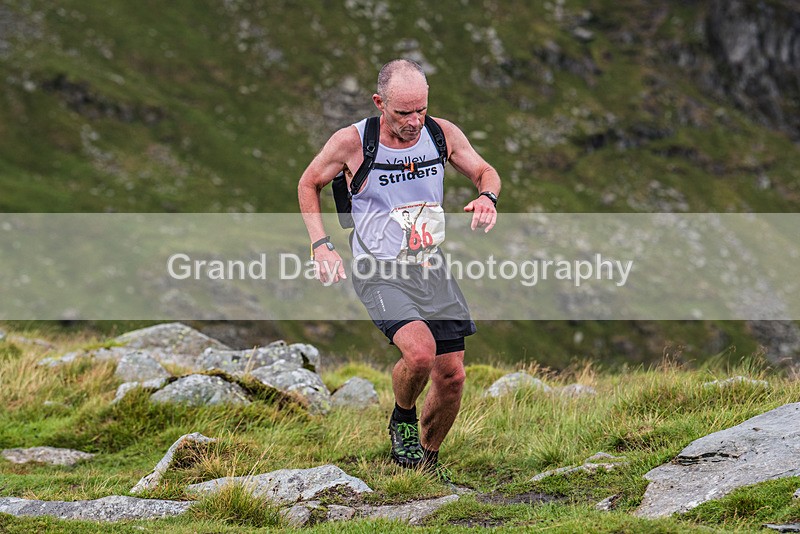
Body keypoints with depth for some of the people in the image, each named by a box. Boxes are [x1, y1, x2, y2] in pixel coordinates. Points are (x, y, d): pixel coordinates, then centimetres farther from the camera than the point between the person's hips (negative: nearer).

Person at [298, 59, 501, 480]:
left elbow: (484, 171, 12)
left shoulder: (442, 134, -3)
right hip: (379, 270, -4)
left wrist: (487, 196, -12)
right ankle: (402, 421, 3)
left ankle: (428, 458, 29)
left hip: (432, 268, 4)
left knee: (451, 376, 3)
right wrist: (320, 245, -5)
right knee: (420, 351, -29)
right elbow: (308, 184, 5)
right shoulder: (351, 142, -12)